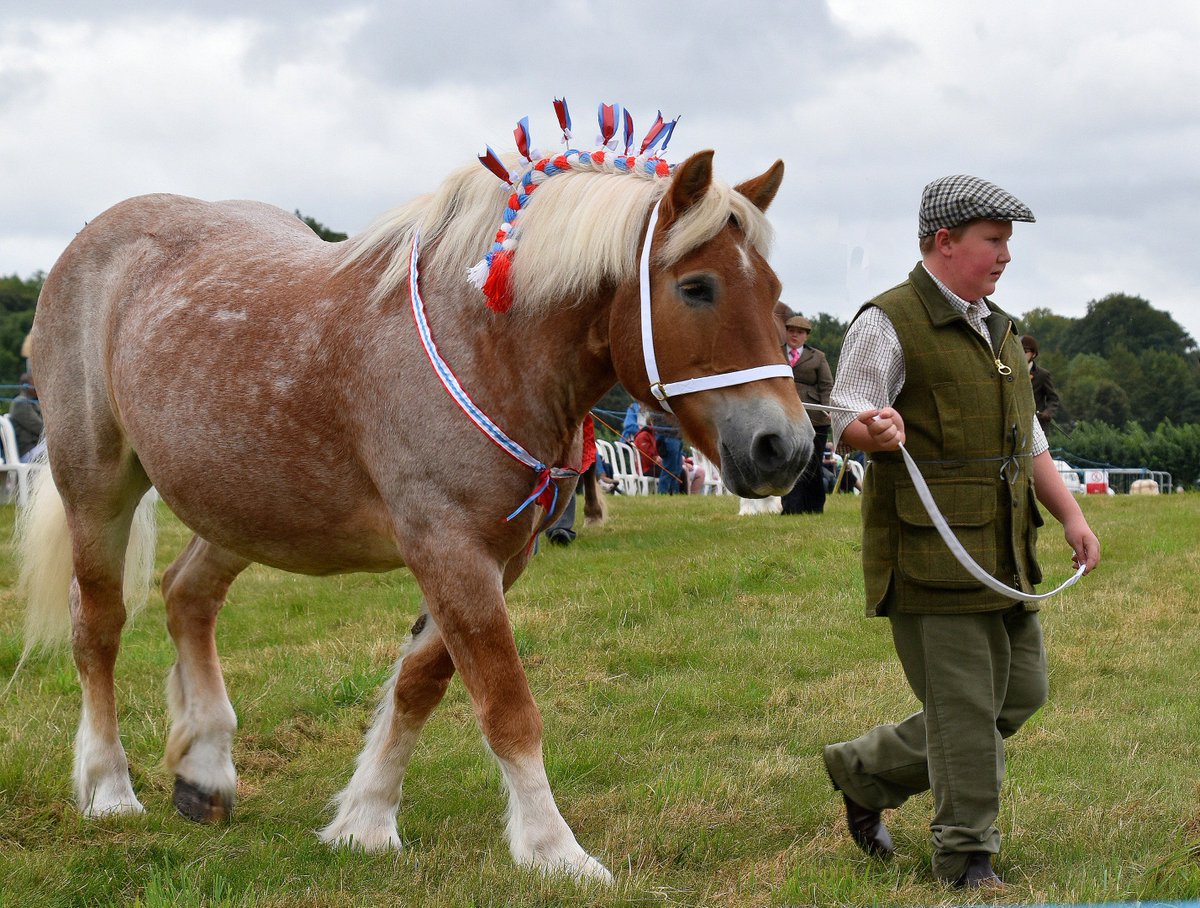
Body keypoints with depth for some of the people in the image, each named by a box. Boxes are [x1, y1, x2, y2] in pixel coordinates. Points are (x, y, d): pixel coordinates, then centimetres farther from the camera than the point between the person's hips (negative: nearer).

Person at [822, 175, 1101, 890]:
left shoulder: (997, 329, 20)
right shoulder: (889, 324, -6)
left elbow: (1028, 439, 25)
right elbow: (847, 414, -13)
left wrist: (1071, 514, 16)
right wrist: (875, 429, -36)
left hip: (1005, 555, 8)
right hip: (931, 555, -8)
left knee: (1021, 691, 10)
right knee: (966, 706, -6)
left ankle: (866, 771, 24)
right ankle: (966, 856, 8)